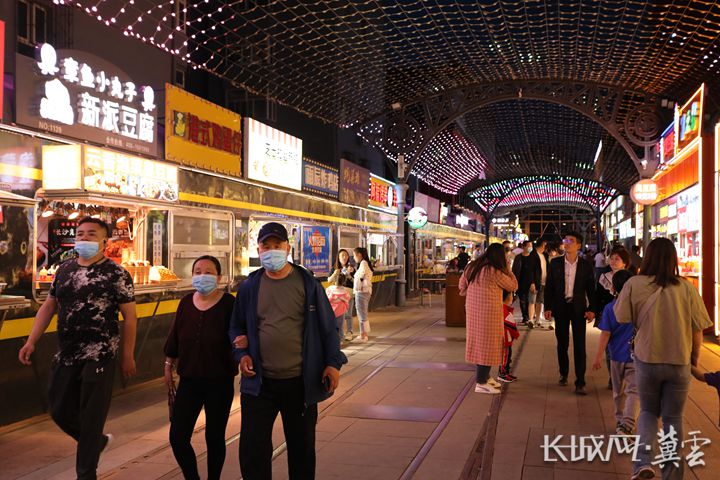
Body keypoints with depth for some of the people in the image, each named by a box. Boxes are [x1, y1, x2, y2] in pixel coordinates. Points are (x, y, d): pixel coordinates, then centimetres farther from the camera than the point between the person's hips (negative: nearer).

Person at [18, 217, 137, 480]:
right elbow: (48, 307, 14)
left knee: (91, 418, 2)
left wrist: (128, 356, -7)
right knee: (59, 410, 15)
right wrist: (31, 342, 5)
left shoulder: (116, 274, -8)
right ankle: (98, 441, 41)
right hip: (66, 355, 6)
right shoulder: (64, 270, 9)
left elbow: (130, 317, -6)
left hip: (98, 356, -6)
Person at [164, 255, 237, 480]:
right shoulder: (186, 303, 4)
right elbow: (174, 337, 12)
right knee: (177, 437, 1)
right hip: (189, 379, 4)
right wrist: (168, 366, 15)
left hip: (219, 381, -3)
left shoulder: (228, 303, -9)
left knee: (214, 437, 8)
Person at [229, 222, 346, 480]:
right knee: (252, 448, 1)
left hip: (300, 381, -1)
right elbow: (236, 327, 14)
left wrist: (333, 362, -6)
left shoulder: (307, 283, -2)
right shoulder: (249, 287, 4)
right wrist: (241, 354, -3)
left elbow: (327, 326, 2)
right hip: (259, 382, 1)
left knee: (302, 447, 13)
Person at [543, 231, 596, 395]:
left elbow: (591, 288, 2)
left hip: (578, 308, -2)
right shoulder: (555, 263, 2)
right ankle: (563, 374, 29)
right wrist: (548, 307, -3)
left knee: (579, 345, -3)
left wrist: (591, 309, -6)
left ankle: (580, 382, -1)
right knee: (562, 344, 11)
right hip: (561, 307, 2)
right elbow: (549, 286, 3)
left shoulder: (585, 265, 0)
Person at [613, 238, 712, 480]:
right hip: (680, 363, 0)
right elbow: (697, 330, -4)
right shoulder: (687, 288, -10)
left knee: (648, 411, 20)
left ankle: (643, 461, 0)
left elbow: (622, 318, -5)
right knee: (673, 417, 16)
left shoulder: (634, 284, -12)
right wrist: (695, 357, 12)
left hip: (647, 359, 0)